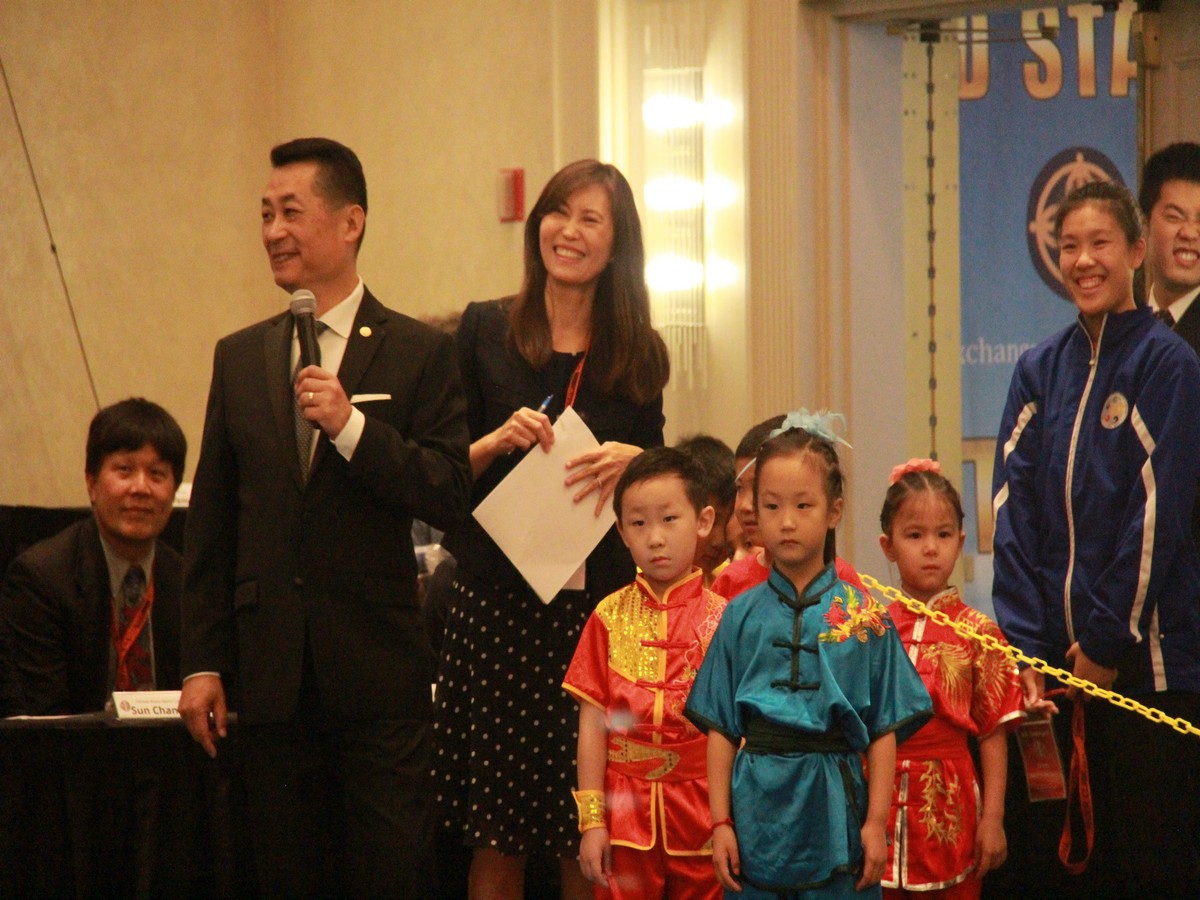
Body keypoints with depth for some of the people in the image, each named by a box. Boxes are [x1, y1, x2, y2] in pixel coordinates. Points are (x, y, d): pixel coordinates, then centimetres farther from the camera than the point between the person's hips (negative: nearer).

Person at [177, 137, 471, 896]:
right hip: (272, 677, 4)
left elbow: (452, 498, -9)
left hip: (378, 673, -4)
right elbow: (211, 522, 11)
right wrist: (203, 662, 6)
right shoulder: (240, 358, 11)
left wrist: (351, 425, -19)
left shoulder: (419, 354, 0)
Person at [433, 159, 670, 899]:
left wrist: (633, 461, -7)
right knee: (496, 837, -1)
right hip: (497, 606, -1)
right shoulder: (486, 332, 5)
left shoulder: (638, 357, 9)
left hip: (599, 607, 1)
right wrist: (497, 441, -13)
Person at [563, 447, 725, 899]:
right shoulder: (610, 617, 4)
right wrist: (591, 820, 0)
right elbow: (592, 722, 4)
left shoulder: (721, 616, -3)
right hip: (627, 817, 1)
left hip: (703, 816, -1)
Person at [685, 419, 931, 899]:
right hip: (757, 807, 1)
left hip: (834, 808, -1)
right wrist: (720, 822, 1)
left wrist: (876, 822, -3)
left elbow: (884, 730, 2)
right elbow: (720, 728, 6)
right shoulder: (741, 615, 6)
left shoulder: (864, 616, 2)